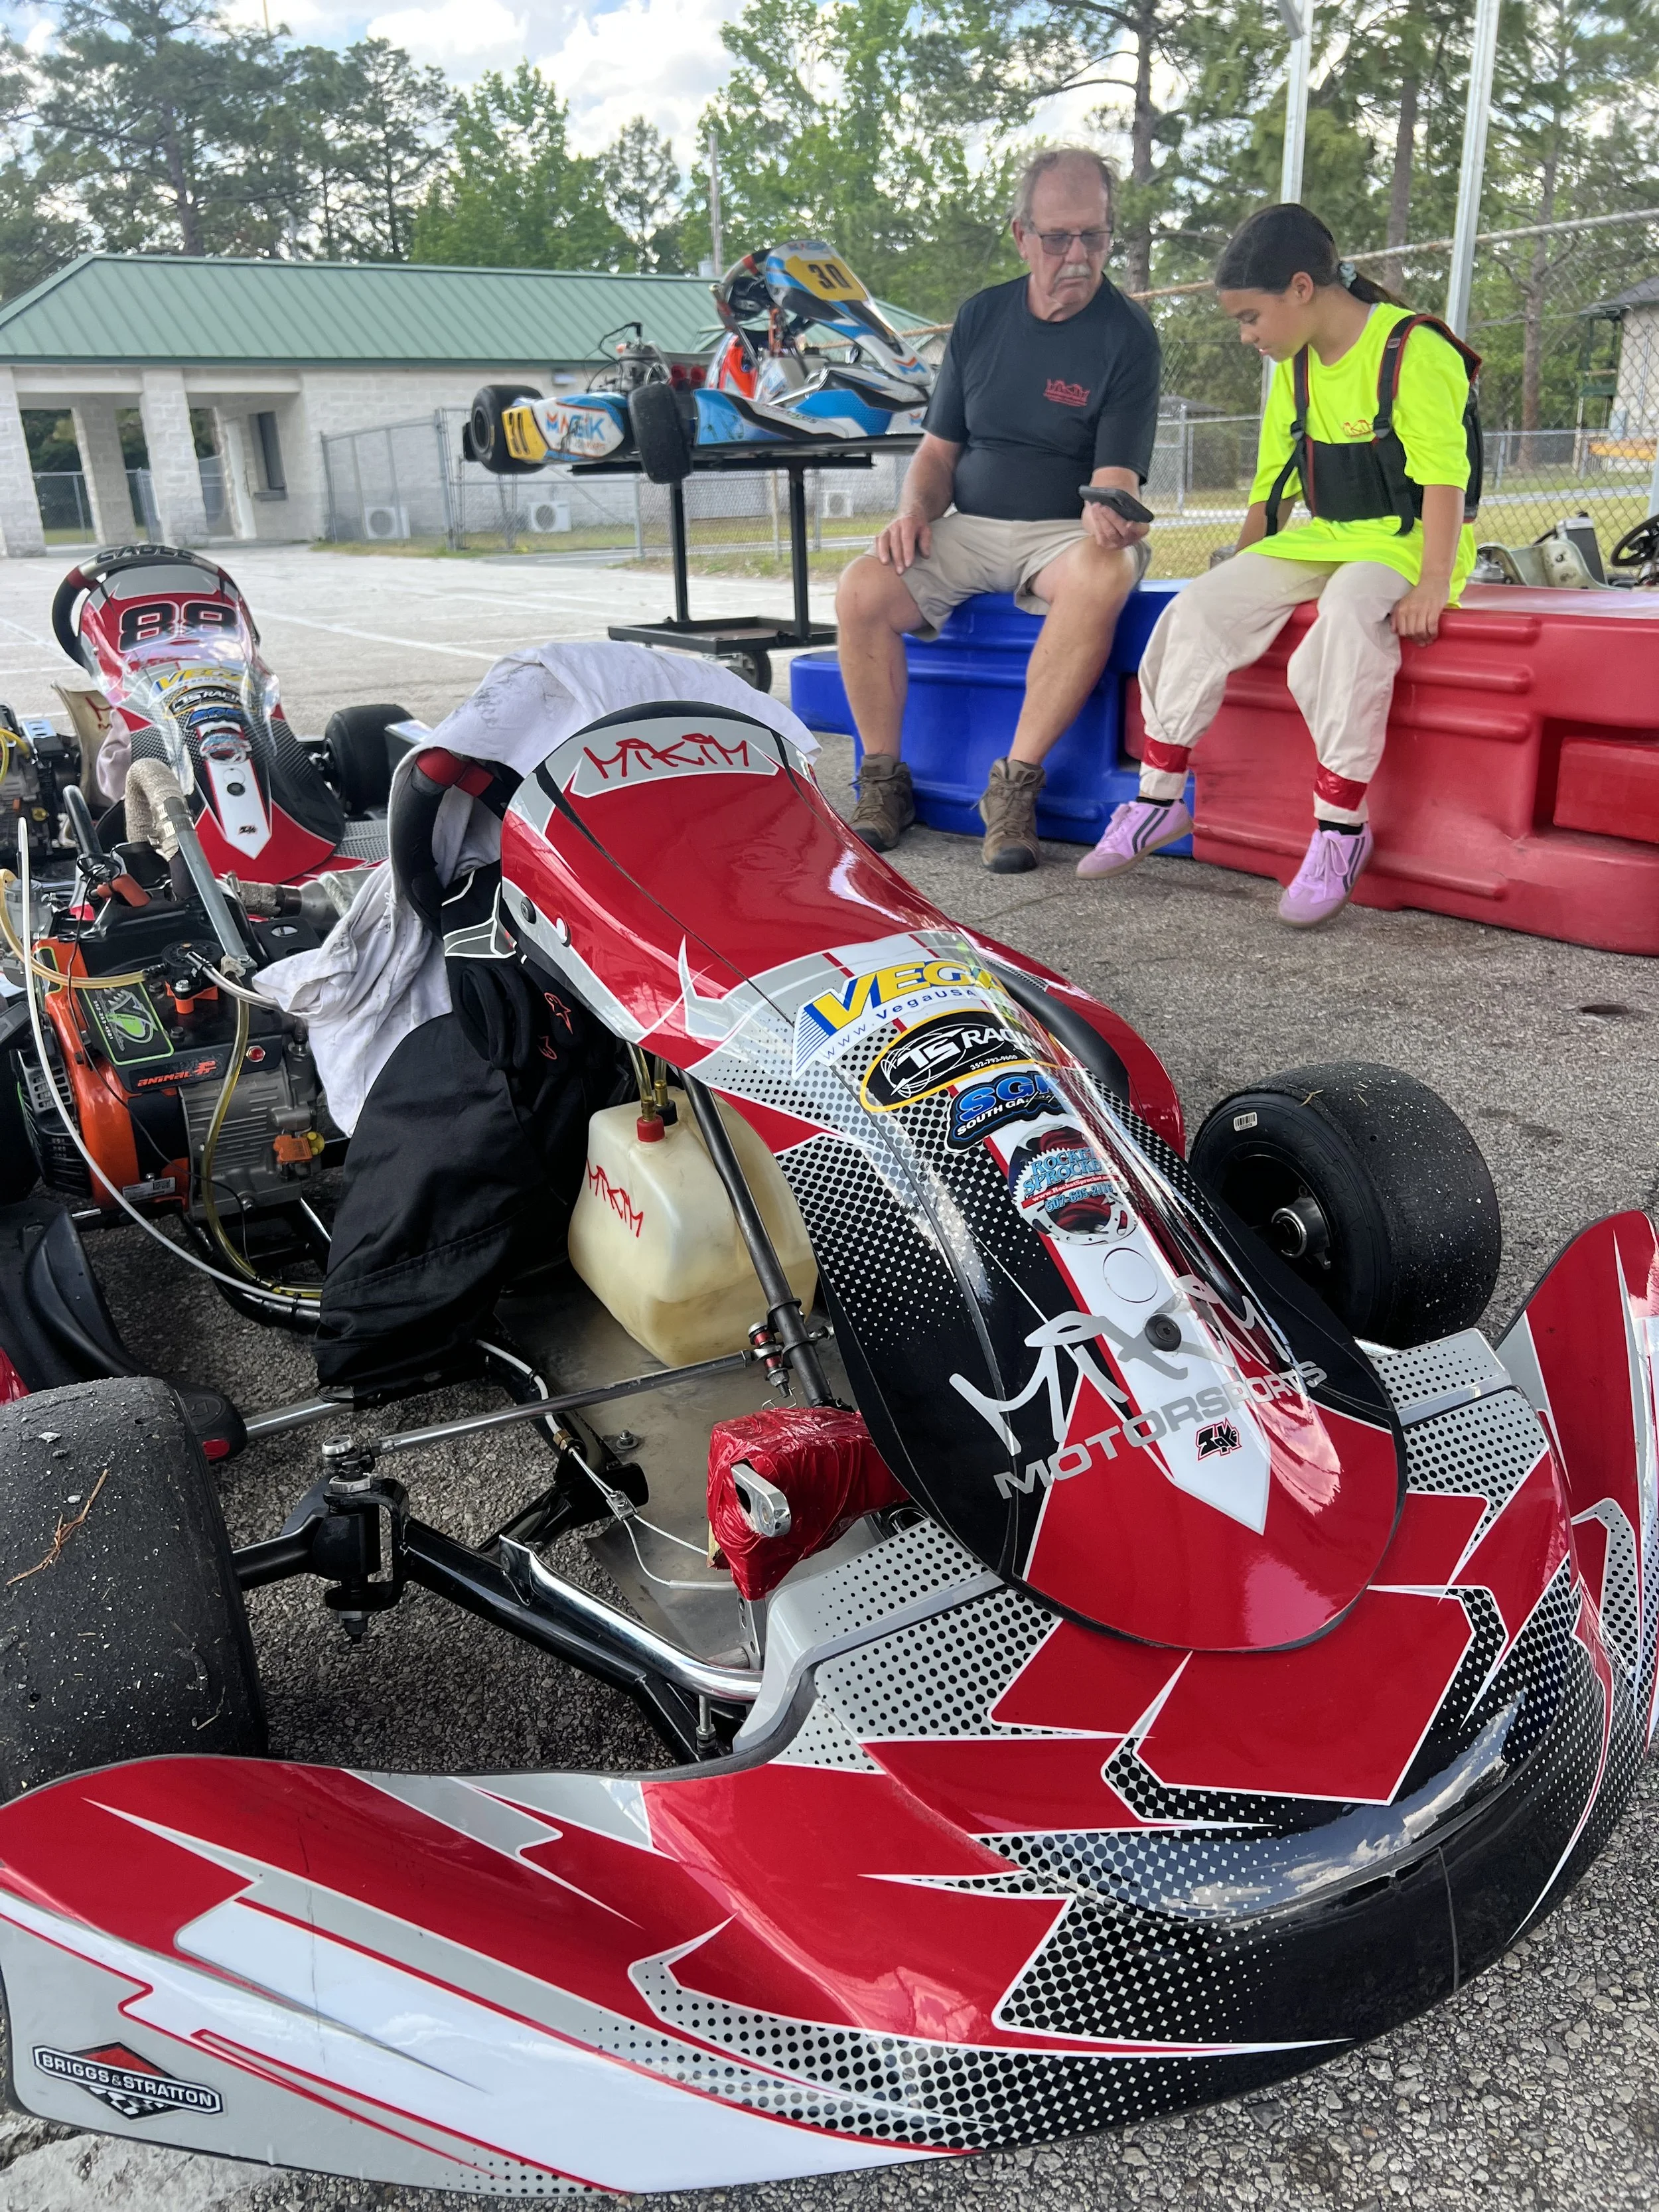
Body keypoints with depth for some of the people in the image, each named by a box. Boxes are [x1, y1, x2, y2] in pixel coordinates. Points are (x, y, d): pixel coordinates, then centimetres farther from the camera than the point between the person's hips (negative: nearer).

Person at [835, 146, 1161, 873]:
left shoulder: (1128, 334, -1)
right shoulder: (982, 315, 11)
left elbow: (1115, 472, -10)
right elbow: (940, 446, 15)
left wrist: (1106, 512, -35)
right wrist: (915, 509, -7)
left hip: (1065, 532, -3)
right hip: (968, 531, 3)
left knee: (1104, 576, -39)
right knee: (861, 590, -24)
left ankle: (1015, 784, -31)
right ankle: (884, 780, -8)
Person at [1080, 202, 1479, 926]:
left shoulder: (1416, 351, -12)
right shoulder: (1296, 368, 12)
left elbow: (1444, 477, -19)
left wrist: (1433, 585, -29)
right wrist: (1239, 569, 11)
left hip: (1405, 542, -7)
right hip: (1321, 539, 7)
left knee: (1345, 620, -38)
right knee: (1198, 608, -12)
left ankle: (1339, 827, -29)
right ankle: (1159, 797, -5)